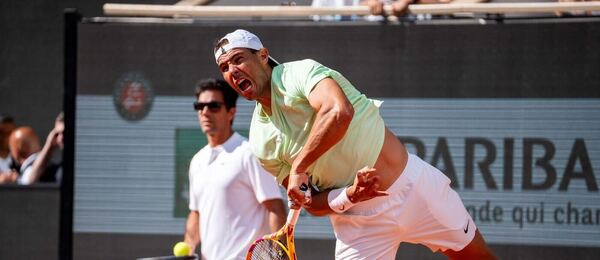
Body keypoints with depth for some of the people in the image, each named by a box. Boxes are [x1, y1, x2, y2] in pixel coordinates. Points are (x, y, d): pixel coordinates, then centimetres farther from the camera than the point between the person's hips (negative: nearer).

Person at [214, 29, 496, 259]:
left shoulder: (301, 72, -17)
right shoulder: (261, 142, -1)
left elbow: (339, 112, -39)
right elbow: (312, 204, -2)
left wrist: (299, 167, -32)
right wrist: (349, 197, -23)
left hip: (414, 185, -4)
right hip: (357, 218, 4)